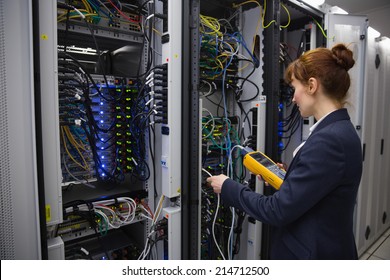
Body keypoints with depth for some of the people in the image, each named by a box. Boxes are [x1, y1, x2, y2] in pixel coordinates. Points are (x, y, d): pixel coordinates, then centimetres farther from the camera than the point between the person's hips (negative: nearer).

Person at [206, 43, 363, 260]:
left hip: (313, 254, -8)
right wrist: (284, 178, 6)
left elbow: (278, 211, -25)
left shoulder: (328, 140, -28)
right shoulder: (339, 131, 3)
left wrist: (228, 188, -14)